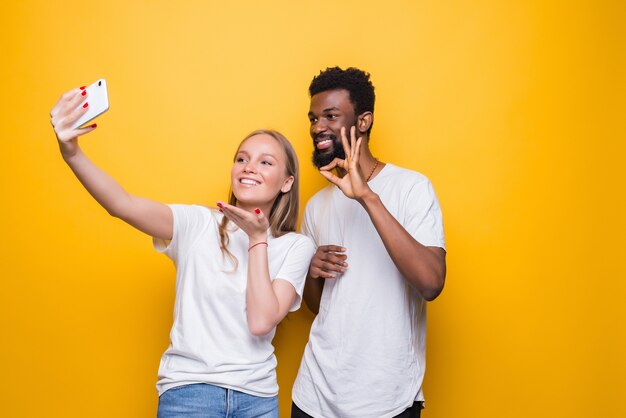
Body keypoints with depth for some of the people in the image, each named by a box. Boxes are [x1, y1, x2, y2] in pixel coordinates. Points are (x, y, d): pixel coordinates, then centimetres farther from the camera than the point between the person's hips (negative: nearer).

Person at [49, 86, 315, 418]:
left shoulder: (296, 247, -2)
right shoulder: (199, 224, -4)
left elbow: (261, 322, -14)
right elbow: (122, 205, -20)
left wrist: (257, 239, -15)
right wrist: (72, 153, -35)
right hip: (189, 389, -1)